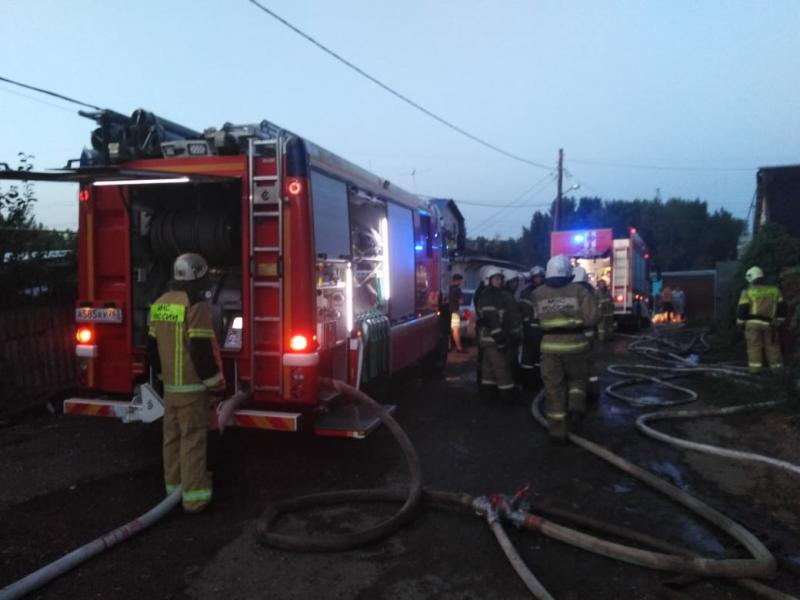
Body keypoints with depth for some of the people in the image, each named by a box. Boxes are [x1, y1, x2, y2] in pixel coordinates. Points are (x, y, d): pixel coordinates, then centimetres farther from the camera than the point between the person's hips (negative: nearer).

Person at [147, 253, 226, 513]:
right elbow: (202, 349, -20)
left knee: (172, 436, 15)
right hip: (192, 386, -8)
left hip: (169, 385, 8)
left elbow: (152, 346, 15)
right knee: (193, 439, -3)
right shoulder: (196, 305, -17)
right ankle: (193, 496, 0)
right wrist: (216, 382, -10)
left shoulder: (160, 304, 9)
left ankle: (174, 485, 26)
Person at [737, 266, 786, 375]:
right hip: (769, 323, 3)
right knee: (772, 346, 12)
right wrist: (780, 320, 18)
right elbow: (782, 306, 9)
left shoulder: (748, 291, -4)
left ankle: (755, 368, -3)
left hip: (753, 322, -3)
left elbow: (742, 309, -7)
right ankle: (776, 367, 14)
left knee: (754, 346, 0)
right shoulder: (774, 290, 7)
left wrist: (740, 322, 3)